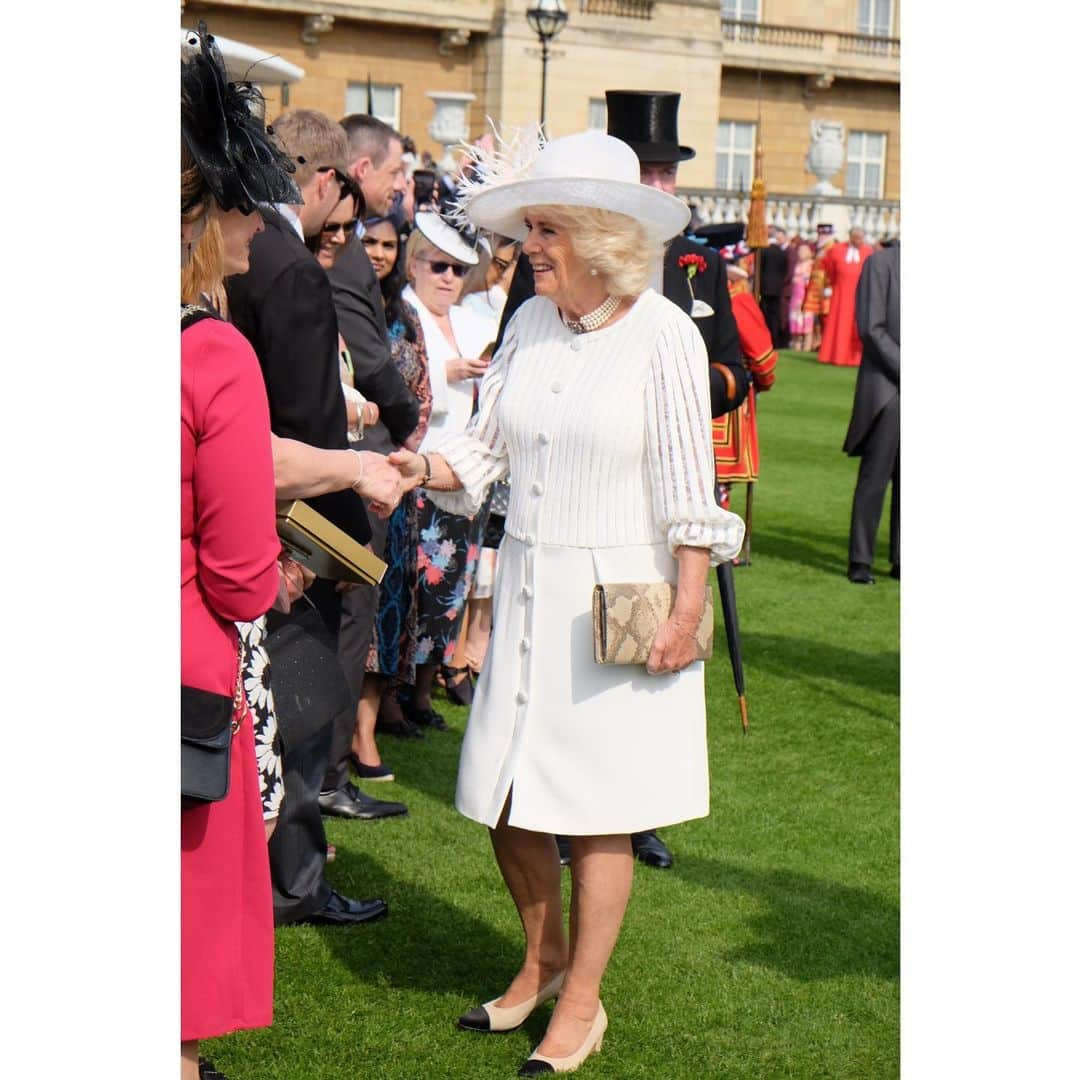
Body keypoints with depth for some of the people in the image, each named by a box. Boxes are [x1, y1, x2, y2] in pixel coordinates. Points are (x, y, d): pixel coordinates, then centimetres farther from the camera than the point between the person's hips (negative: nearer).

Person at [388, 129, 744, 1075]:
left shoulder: (663, 334, -10)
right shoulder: (529, 323, 6)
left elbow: (688, 488, -9)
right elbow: (486, 446, 9)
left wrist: (687, 610, -12)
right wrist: (424, 468, -10)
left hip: (619, 597, -5)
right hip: (527, 588, 6)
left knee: (597, 809, 3)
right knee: (504, 796, 10)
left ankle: (582, 1002, 20)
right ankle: (544, 955, 34)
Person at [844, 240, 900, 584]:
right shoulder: (881, 262, -4)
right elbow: (871, 329, -10)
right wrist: (902, 371, -14)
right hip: (886, 388, -5)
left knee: (906, 480, 7)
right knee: (875, 476, -3)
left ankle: (900, 558, 14)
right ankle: (860, 560, 4)